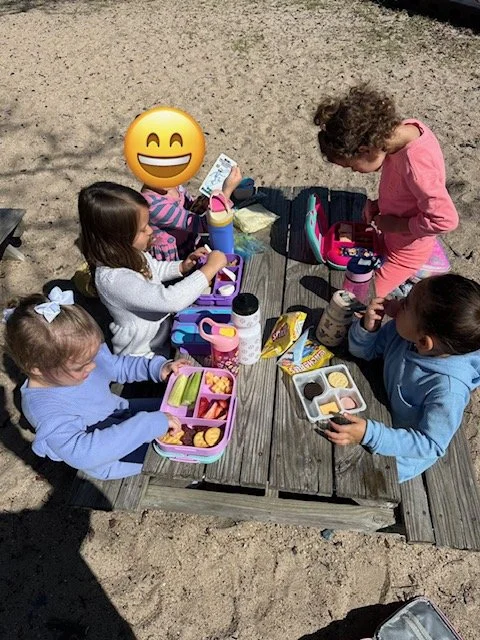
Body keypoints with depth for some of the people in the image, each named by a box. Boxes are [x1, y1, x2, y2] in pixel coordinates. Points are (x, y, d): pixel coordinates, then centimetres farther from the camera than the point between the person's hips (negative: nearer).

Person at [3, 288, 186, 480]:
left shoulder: (81, 356, -16)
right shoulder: (46, 409, -36)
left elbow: (117, 365, 4)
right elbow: (83, 453, -47)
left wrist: (158, 367, -12)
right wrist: (149, 425, -48)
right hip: (111, 459, -6)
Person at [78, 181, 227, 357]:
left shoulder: (126, 252, -8)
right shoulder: (113, 279, -35)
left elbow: (154, 269, 14)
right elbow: (172, 300, -40)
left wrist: (182, 267, -4)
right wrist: (210, 268, -30)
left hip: (164, 328, 8)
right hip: (143, 355, -8)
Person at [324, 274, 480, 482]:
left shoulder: (448, 390, -39)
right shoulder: (403, 332, -23)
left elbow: (431, 444, -28)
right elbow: (364, 350, -7)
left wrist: (370, 435, -39)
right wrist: (367, 327, -30)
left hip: (402, 450, -5)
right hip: (384, 407, 5)